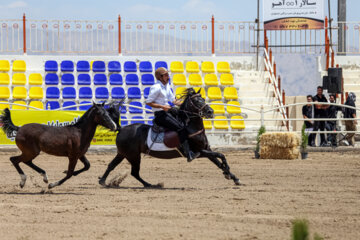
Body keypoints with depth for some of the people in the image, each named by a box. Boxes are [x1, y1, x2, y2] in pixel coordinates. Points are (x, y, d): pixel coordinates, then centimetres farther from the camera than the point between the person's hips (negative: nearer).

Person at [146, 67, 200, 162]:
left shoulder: (167, 86, 13)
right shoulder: (156, 88, -15)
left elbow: (173, 100, 18)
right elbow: (148, 102, -16)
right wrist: (162, 106, -22)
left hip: (166, 112, 10)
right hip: (160, 115, -10)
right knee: (180, 128, -19)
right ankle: (189, 154, -23)